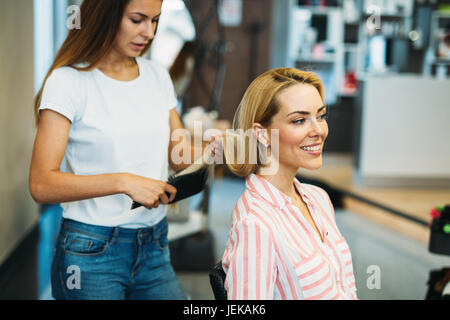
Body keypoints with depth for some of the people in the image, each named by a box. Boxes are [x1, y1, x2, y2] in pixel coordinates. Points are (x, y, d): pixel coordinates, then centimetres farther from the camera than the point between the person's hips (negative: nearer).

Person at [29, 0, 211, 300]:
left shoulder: (158, 76, 8)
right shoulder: (69, 81, -11)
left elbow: (181, 157, 10)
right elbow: (41, 184, -17)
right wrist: (124, 182, -26)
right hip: (91, 253, -5)